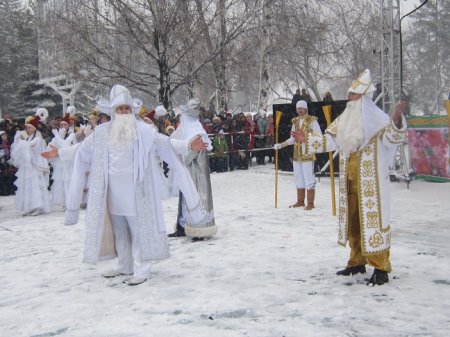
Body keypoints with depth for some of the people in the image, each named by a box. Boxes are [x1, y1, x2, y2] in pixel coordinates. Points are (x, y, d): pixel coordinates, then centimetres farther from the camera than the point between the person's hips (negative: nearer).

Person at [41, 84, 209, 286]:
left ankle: (141, 271, 6)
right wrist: (59, 153, 21)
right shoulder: (102, 132, 5)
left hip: (134, 190, -4)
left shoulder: (143, 130, -4)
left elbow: (165, 143, -4)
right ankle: (124, 267, 29)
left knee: (139, 230, -1)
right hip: (113, 191, 4)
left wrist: (188, 146, -15)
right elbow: (82, 148, 17)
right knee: (119, 231, 14)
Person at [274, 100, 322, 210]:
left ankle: (310, 203, 3)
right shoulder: (295, 121, 13)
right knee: (298, 179, 11)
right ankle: (300, 201, 21)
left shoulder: (312, 120, -5)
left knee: (309, 178, -4)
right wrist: (280, 145, 14)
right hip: (297, 155, 6)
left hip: (308, 155, -6)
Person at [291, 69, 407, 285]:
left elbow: (392, 136, -22)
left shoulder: (376, 118, -10)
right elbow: (330, 140, 20)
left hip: (369, 179, -7)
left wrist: (396, 120, -40)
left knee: (371, 218, -7)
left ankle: (381, 268, 0)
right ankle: (357, 262, 24)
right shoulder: (345, 118, 11)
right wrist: (307, 140, 17)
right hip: (349, 178, 7)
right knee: (351, 219, 12)